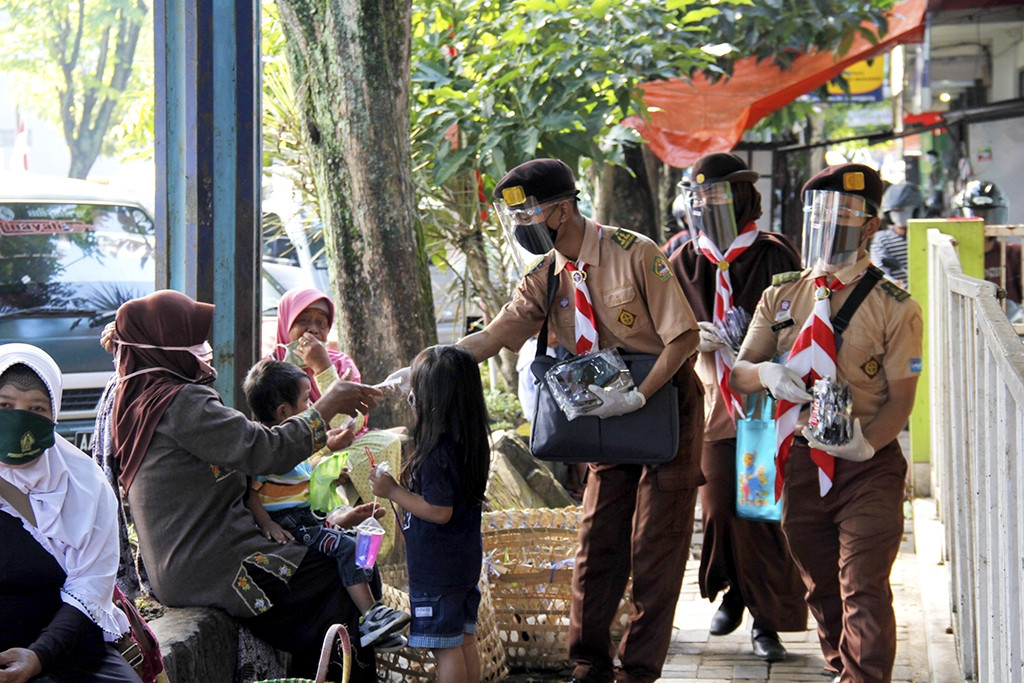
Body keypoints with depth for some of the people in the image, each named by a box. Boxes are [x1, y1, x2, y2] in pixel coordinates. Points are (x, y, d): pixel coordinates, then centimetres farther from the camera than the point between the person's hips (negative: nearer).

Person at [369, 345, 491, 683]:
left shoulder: (436, 452, -24)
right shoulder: (473, 443, 3)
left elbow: (439, 512, -25)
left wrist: (393, 492, -16)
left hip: (437, 569, -9)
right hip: (466, 561, 9)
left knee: (445, 647, 0)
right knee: (465, 641, 17)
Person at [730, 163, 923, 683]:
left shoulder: (893, 308, -5)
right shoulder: (781, 297, 8)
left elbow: (901, 399, -7)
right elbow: (738, 374, 9)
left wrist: (866, 443, -25)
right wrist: (766, 374, -15)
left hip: (868, 466, -4)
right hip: (800, 461, 5)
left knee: (863, 590, -10)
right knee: (821, 587, 15)